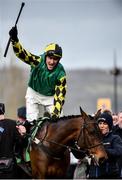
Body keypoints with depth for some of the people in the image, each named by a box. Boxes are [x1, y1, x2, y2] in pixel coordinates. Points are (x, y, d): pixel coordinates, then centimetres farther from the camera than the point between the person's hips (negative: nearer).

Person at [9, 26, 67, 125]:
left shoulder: (60, 73, -24)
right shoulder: (38, 61, -25)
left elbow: (60, 95, -24)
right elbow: (22, 54, -38)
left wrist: (55, 113, -33)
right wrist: (14, 40, -56)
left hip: (51, 97, 0)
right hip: (34, 93, 0)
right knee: (32, 121, -6)